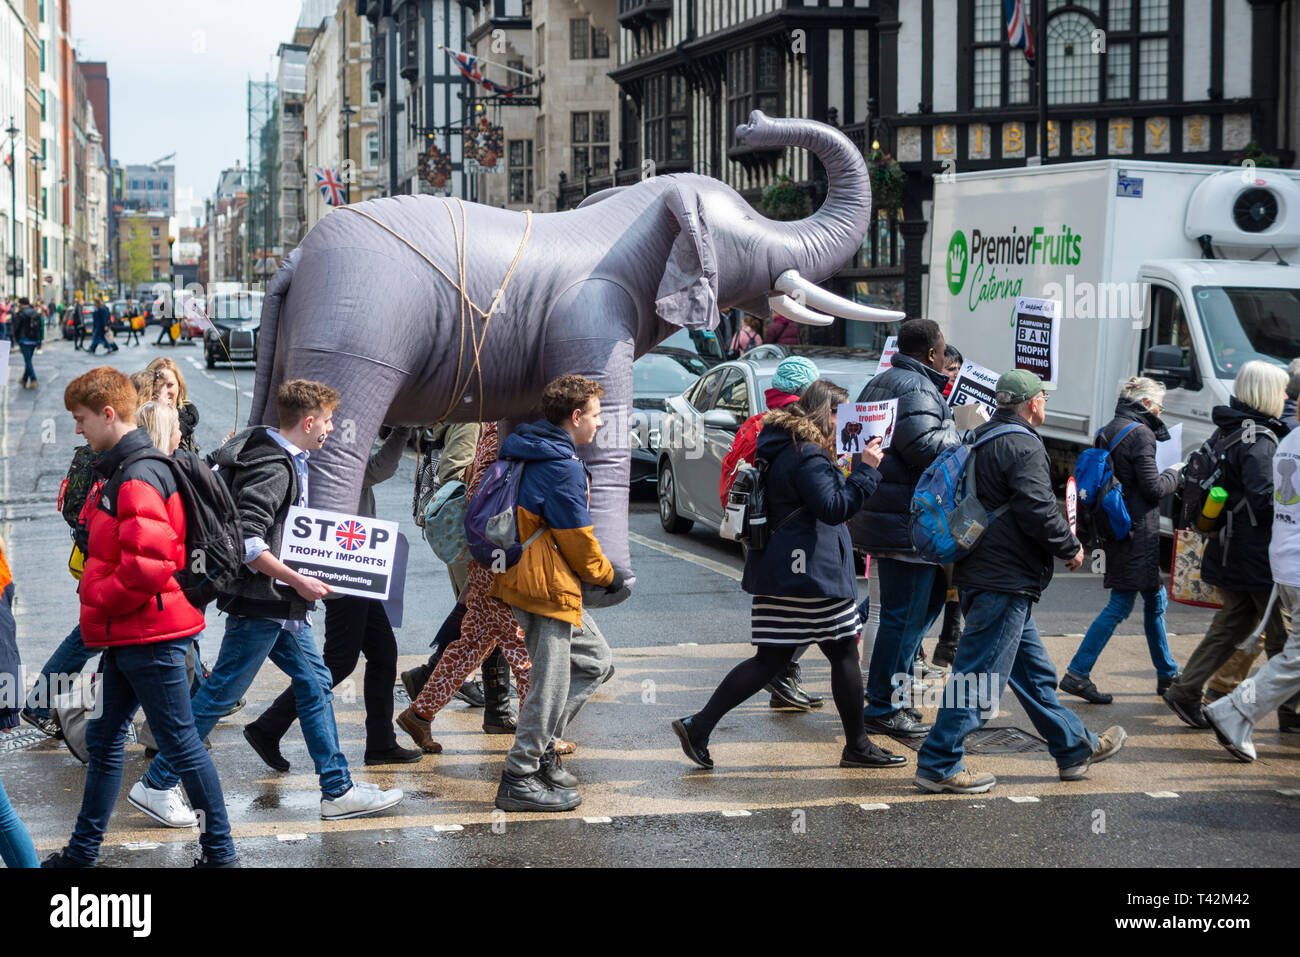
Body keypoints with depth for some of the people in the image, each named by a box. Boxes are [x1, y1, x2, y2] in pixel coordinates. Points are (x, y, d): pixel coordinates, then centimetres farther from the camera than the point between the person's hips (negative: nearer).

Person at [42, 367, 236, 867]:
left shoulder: (138, 478, -19)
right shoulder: (119, 471, 13)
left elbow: (147, 563, -29)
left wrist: (99, 597, -15)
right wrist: (98, 597, 11)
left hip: (151, 637, -10)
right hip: (126, 635, 10)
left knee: (180, 742, -1)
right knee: (103, 741, 16)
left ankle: (220, 850, 9)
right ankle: (82, 852, 25)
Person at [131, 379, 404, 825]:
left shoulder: (289, 461, 13)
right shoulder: (273, 467, -19)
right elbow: (247, 541, -26)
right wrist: (298, 581, -20)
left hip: (282, 605, 10)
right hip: (259, 603, -10)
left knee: (315, 684, 11)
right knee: (220, 695, -3)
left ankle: (338, 791, 17)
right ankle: (156, 784, 6)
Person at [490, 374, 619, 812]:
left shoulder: (532, 454, 14)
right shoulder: (564, 466, -17)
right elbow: (577, 537, -14)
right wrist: (606, 576, 2)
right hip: (549, 586, -10)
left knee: (594, 659, 18)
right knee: (552, 683, -4)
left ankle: (541, 744, 19)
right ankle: (520, 780, 2)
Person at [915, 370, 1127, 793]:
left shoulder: (982, 439, 16)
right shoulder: (1023, 446, -15)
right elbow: (1038, 511, -22)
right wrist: (1071, 548, -6)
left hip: (980, 572, 11)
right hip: (1006, 581, -11)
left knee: (1034, 670, 18)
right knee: (980, 675, -7)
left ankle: (1075, 747, 28)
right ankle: (939, 764, -5)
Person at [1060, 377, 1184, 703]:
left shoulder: (1108, 431, 13)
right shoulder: (1139, 434, -14)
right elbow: (1152, 488, -16)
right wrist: (1174, 474, 3)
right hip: (1138, 531, -10)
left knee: (1155, 600, 17)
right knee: (1120, 605, -5)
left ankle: (1167, 673, 25)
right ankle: (1077, 673, -6)